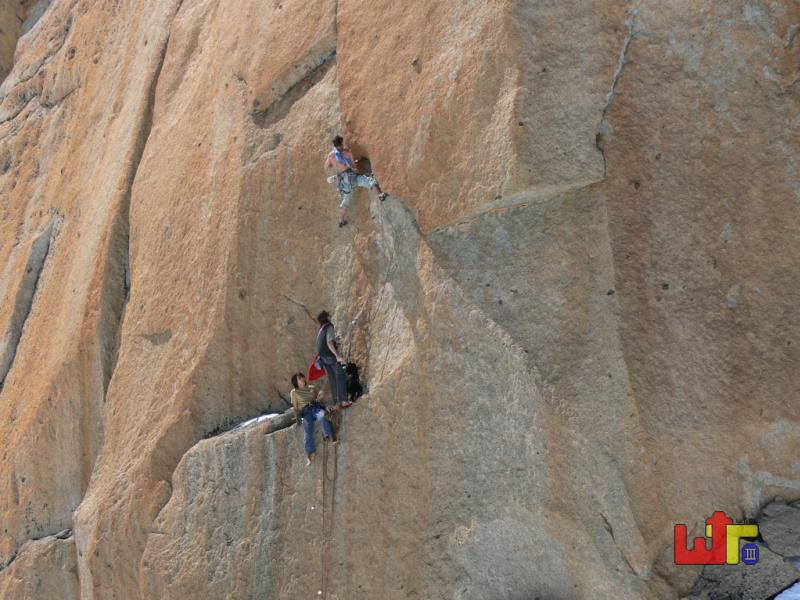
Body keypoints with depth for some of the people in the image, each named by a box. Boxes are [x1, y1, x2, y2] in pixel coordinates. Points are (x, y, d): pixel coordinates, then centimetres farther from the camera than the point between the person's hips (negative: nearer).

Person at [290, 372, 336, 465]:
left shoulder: (312, 388, 23)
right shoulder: (294, 392, 17)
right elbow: (295, 407, 14)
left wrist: (319, 398, 2)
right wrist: (298, 417, 1)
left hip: (316, 407, 1)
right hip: (305, 412, -1)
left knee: (322, 417, -35)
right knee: (308, 430, -26)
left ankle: (331, 438, -53)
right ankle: (309, 455, -36)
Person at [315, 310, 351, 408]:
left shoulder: (320, 329, 13)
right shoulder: (329, 327, -12)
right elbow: (329, 343, -24)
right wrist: (337, 356, -30)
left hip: (323, 357, 8)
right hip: (331, 356, -8)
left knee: (332, 380, 11)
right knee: (340, 377, -5)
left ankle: (336, 402, 10)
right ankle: (344, 400, -14)